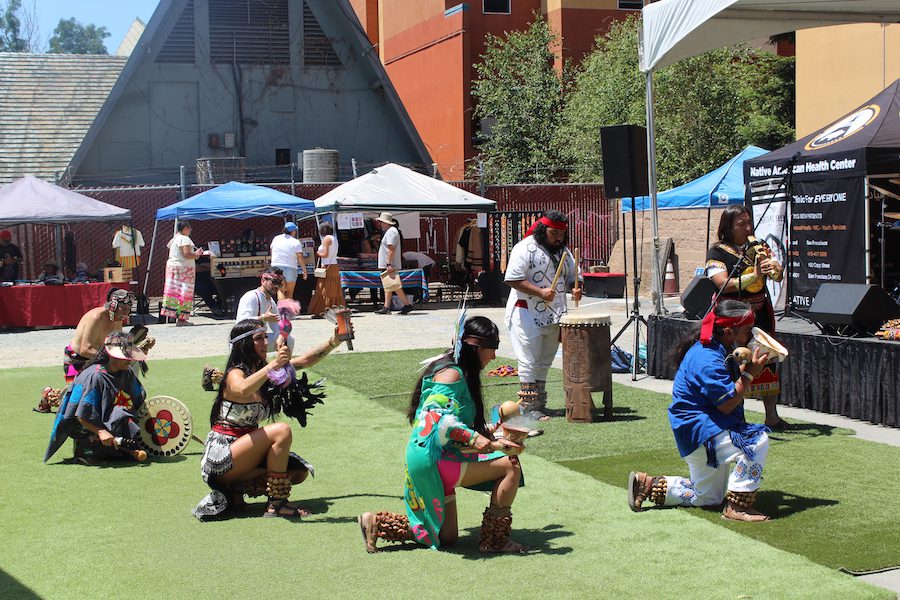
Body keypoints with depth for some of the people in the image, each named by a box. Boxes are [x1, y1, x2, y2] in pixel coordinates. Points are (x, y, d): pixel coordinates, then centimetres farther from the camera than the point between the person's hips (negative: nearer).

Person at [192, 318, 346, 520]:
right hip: (221, 456, -9)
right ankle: (276, 503, -18)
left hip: (242, 453, 9)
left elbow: (305, 360, 8)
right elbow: (242, 390, -40)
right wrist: (274, 365, -45)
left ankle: (235, 490, 1)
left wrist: (333, 342, -3)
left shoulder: (263, 370, 9)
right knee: (281, 431, -24)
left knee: (299, 471, -1)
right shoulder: (235, 374, -14)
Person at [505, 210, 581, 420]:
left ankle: (540, 402, 23)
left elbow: (573, 276, 20)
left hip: (554, 316, 8)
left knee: (544, 361, 14)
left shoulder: (563, 251, 13)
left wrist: (576, 289, -4)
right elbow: (513, 279, -18)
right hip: (527, 315, -8)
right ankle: (528, 405, -3)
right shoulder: (525, 249, -12)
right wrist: (540, 292, -24)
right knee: (529, 361, -6)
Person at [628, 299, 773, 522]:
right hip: (697, 430, -11)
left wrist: (748, 368, 2)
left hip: (704, 429, 11)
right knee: (757, 441, -29)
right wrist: (749, 374, -19)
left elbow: (730, 387, 17)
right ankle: (737, 507, -23)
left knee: (709, 498, 19)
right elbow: (726, 404, -25)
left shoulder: (719, 351, 8)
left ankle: (647, 485, 20)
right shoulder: (707, 359, -25)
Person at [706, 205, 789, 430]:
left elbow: (777, 277, 6)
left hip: (761, 313, 5)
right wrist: (754, 276, -27)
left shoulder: (757, 247, 12)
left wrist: (775, 268, -17)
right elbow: (724, 284, -17)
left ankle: (772, 417, 16)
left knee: (768, 361, 7)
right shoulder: (717, 252, -4)